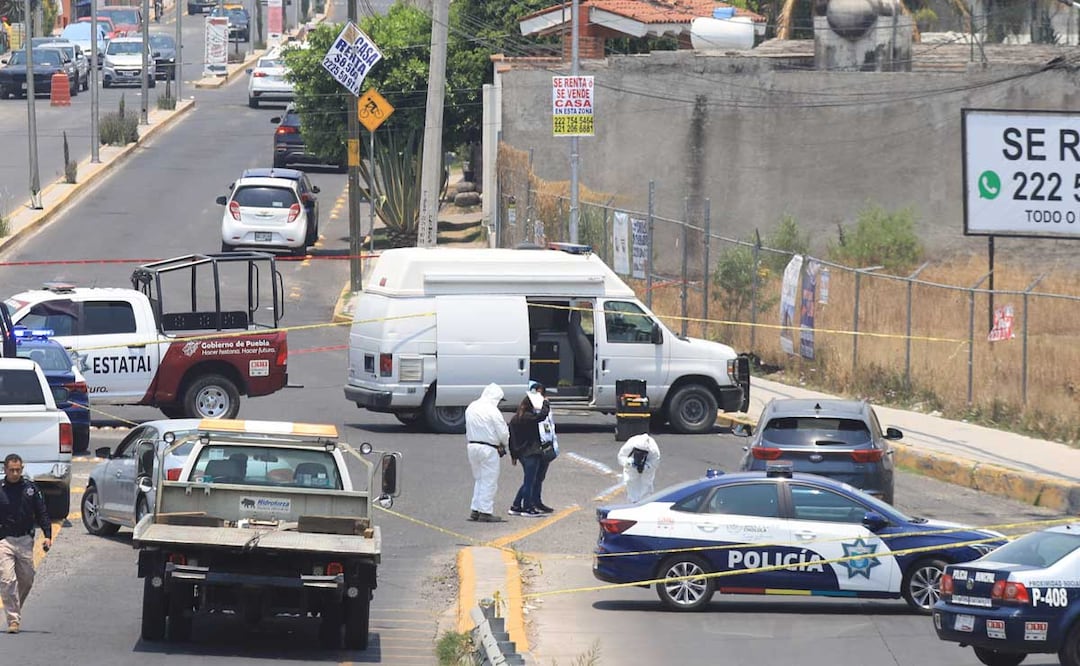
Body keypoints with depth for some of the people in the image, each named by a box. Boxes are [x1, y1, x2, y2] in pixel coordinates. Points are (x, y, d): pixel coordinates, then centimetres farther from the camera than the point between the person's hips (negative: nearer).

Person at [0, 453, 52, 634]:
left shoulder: (31, 488, 4)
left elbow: (42, 514, 7)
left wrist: (48, 535, -4)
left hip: (25, 540, 3)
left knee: (26, 579, 9)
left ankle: (16, 610, 32)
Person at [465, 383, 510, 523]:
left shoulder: (471, 407, 8)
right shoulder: (492, 411, -15)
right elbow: (503, 432, -11)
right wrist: (503, 445, 8)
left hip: (472, 446, 7)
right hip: (488, 448, -7)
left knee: (478, 479, 17)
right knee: (489, 481, 0)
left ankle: (475, 510, 17)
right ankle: (485, 512, 0)